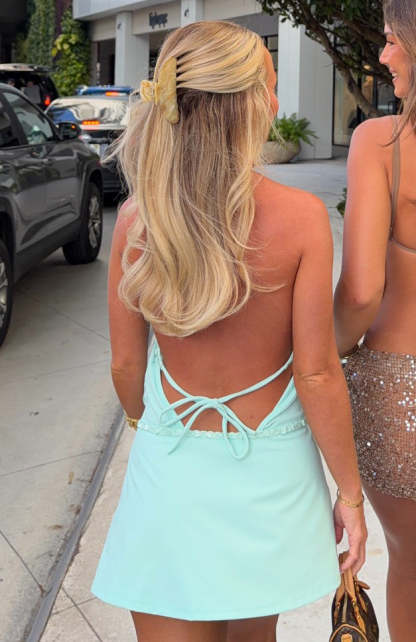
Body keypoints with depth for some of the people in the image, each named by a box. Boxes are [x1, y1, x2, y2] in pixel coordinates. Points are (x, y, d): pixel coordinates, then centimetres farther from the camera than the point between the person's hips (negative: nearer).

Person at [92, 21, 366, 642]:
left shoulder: (136, 218, -10)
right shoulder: (300, 217, -16)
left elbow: (126, 364, -2)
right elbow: (316, 374, -13)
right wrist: (350, 492, 0)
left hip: (168, 469, 1)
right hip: (269, 468, 0)